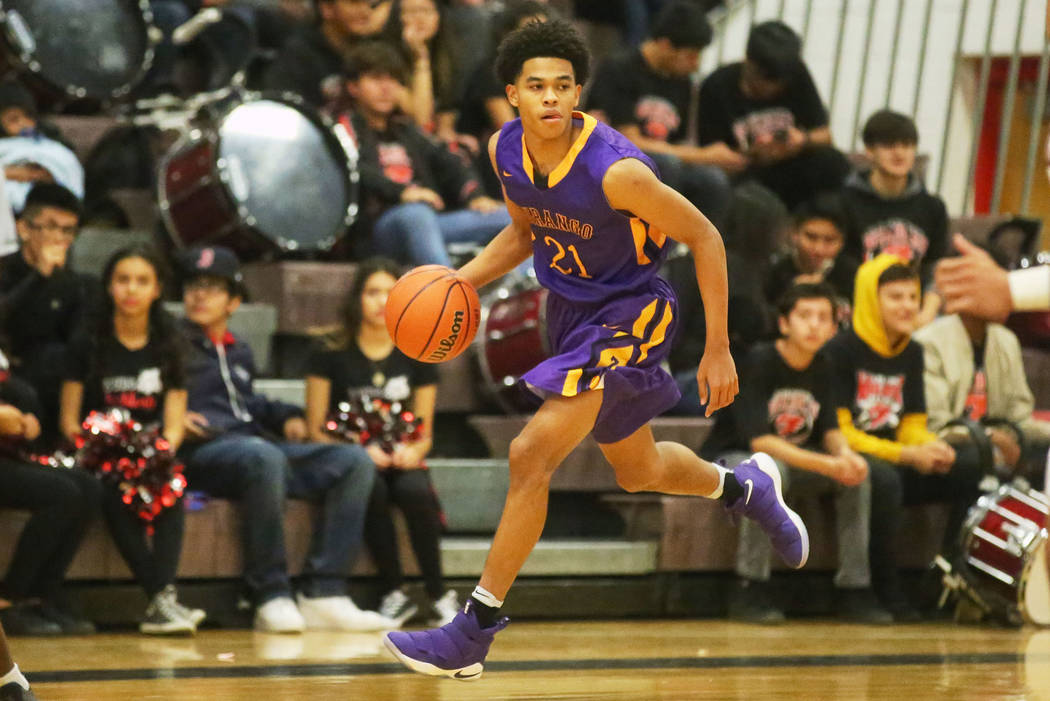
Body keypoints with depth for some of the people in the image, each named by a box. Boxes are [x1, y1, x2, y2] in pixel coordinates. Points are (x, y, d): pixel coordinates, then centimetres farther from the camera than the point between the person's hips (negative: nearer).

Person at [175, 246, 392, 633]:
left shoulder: (239, 353, 32)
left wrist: (286, 416, 20)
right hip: (201, 451, -8)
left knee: (354, 462, -11)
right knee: (264, 457, -41)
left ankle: (323, 594, -23)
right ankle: (271, 598, -37)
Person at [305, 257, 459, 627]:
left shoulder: (416, 357, 8)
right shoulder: (331, 354, 0)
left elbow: (424, 432, 10)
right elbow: (315, 429, -2)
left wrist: (412, 451, -14)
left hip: (401, 460, 2)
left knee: (415, 490, -34)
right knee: (371, 489, -37)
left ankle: (439, 595, -20)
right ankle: (395, 593, -23)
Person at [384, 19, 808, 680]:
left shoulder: (616, 170, -30)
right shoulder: (507, 151, -9)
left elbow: (704, 238, -18)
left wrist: (717, 351, -15)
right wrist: (464, 280, -6)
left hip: (630, 313, -8)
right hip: (569, 309, 8)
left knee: (532, 454, -20)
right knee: (638, 469, 25)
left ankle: (475, 630, -12)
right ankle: (747, 487, 58)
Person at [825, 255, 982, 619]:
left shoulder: (911, 353, 11)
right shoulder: (843, 350, -10)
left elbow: (913, 426, 11)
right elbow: (839, 432, -14)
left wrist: (931, 448, -15)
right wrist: (905, 455, -22)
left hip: (896, 463, 6)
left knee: (972, 465, -15)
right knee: (882, 479, -40)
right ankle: (885, 590, -25)